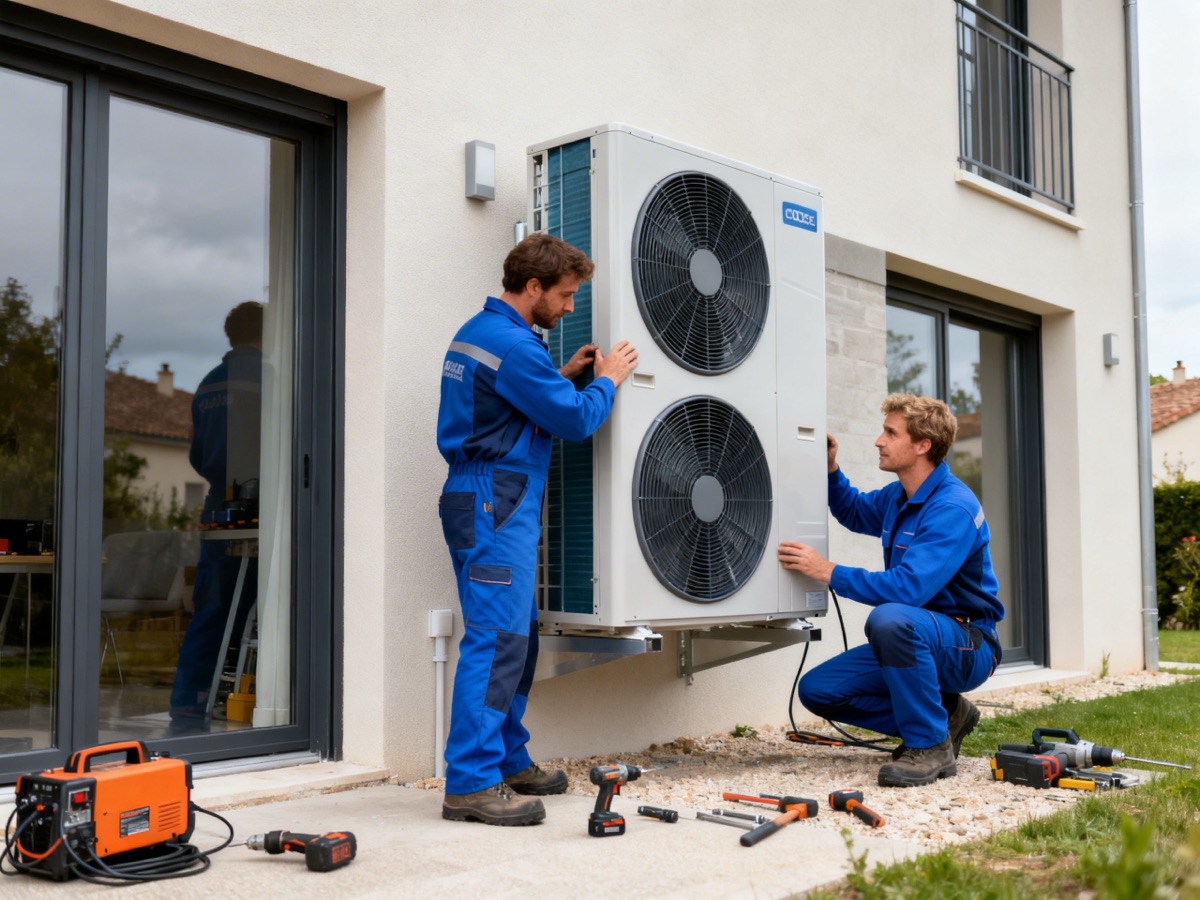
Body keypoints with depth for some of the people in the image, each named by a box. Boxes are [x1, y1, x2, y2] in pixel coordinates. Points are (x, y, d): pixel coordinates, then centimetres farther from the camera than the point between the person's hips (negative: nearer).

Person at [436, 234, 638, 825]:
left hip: (490, 503, 11)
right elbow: (575, 421, -13)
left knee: (517, 636, 14)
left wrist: (563, 377, 16)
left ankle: (508, 761, 23)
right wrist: (606, 380, 4)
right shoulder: (512, 344, -16)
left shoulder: (478, 331, 17)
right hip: (494, 505, -11)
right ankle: (471, 782, -7)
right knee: (496, 640, -10)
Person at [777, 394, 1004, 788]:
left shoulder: (953, 508, -22)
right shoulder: (898, 497, 6)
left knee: (888, 619, -39)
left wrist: (828, 572, -27)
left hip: (966, 647, -9)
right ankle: (943, 713, 9)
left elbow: (908, 588, -32)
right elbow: (854, 512, 29)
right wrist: (831, 468, 10)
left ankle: (931, 746, -20)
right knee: (817, 689, -3)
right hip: (914, 640, 9)